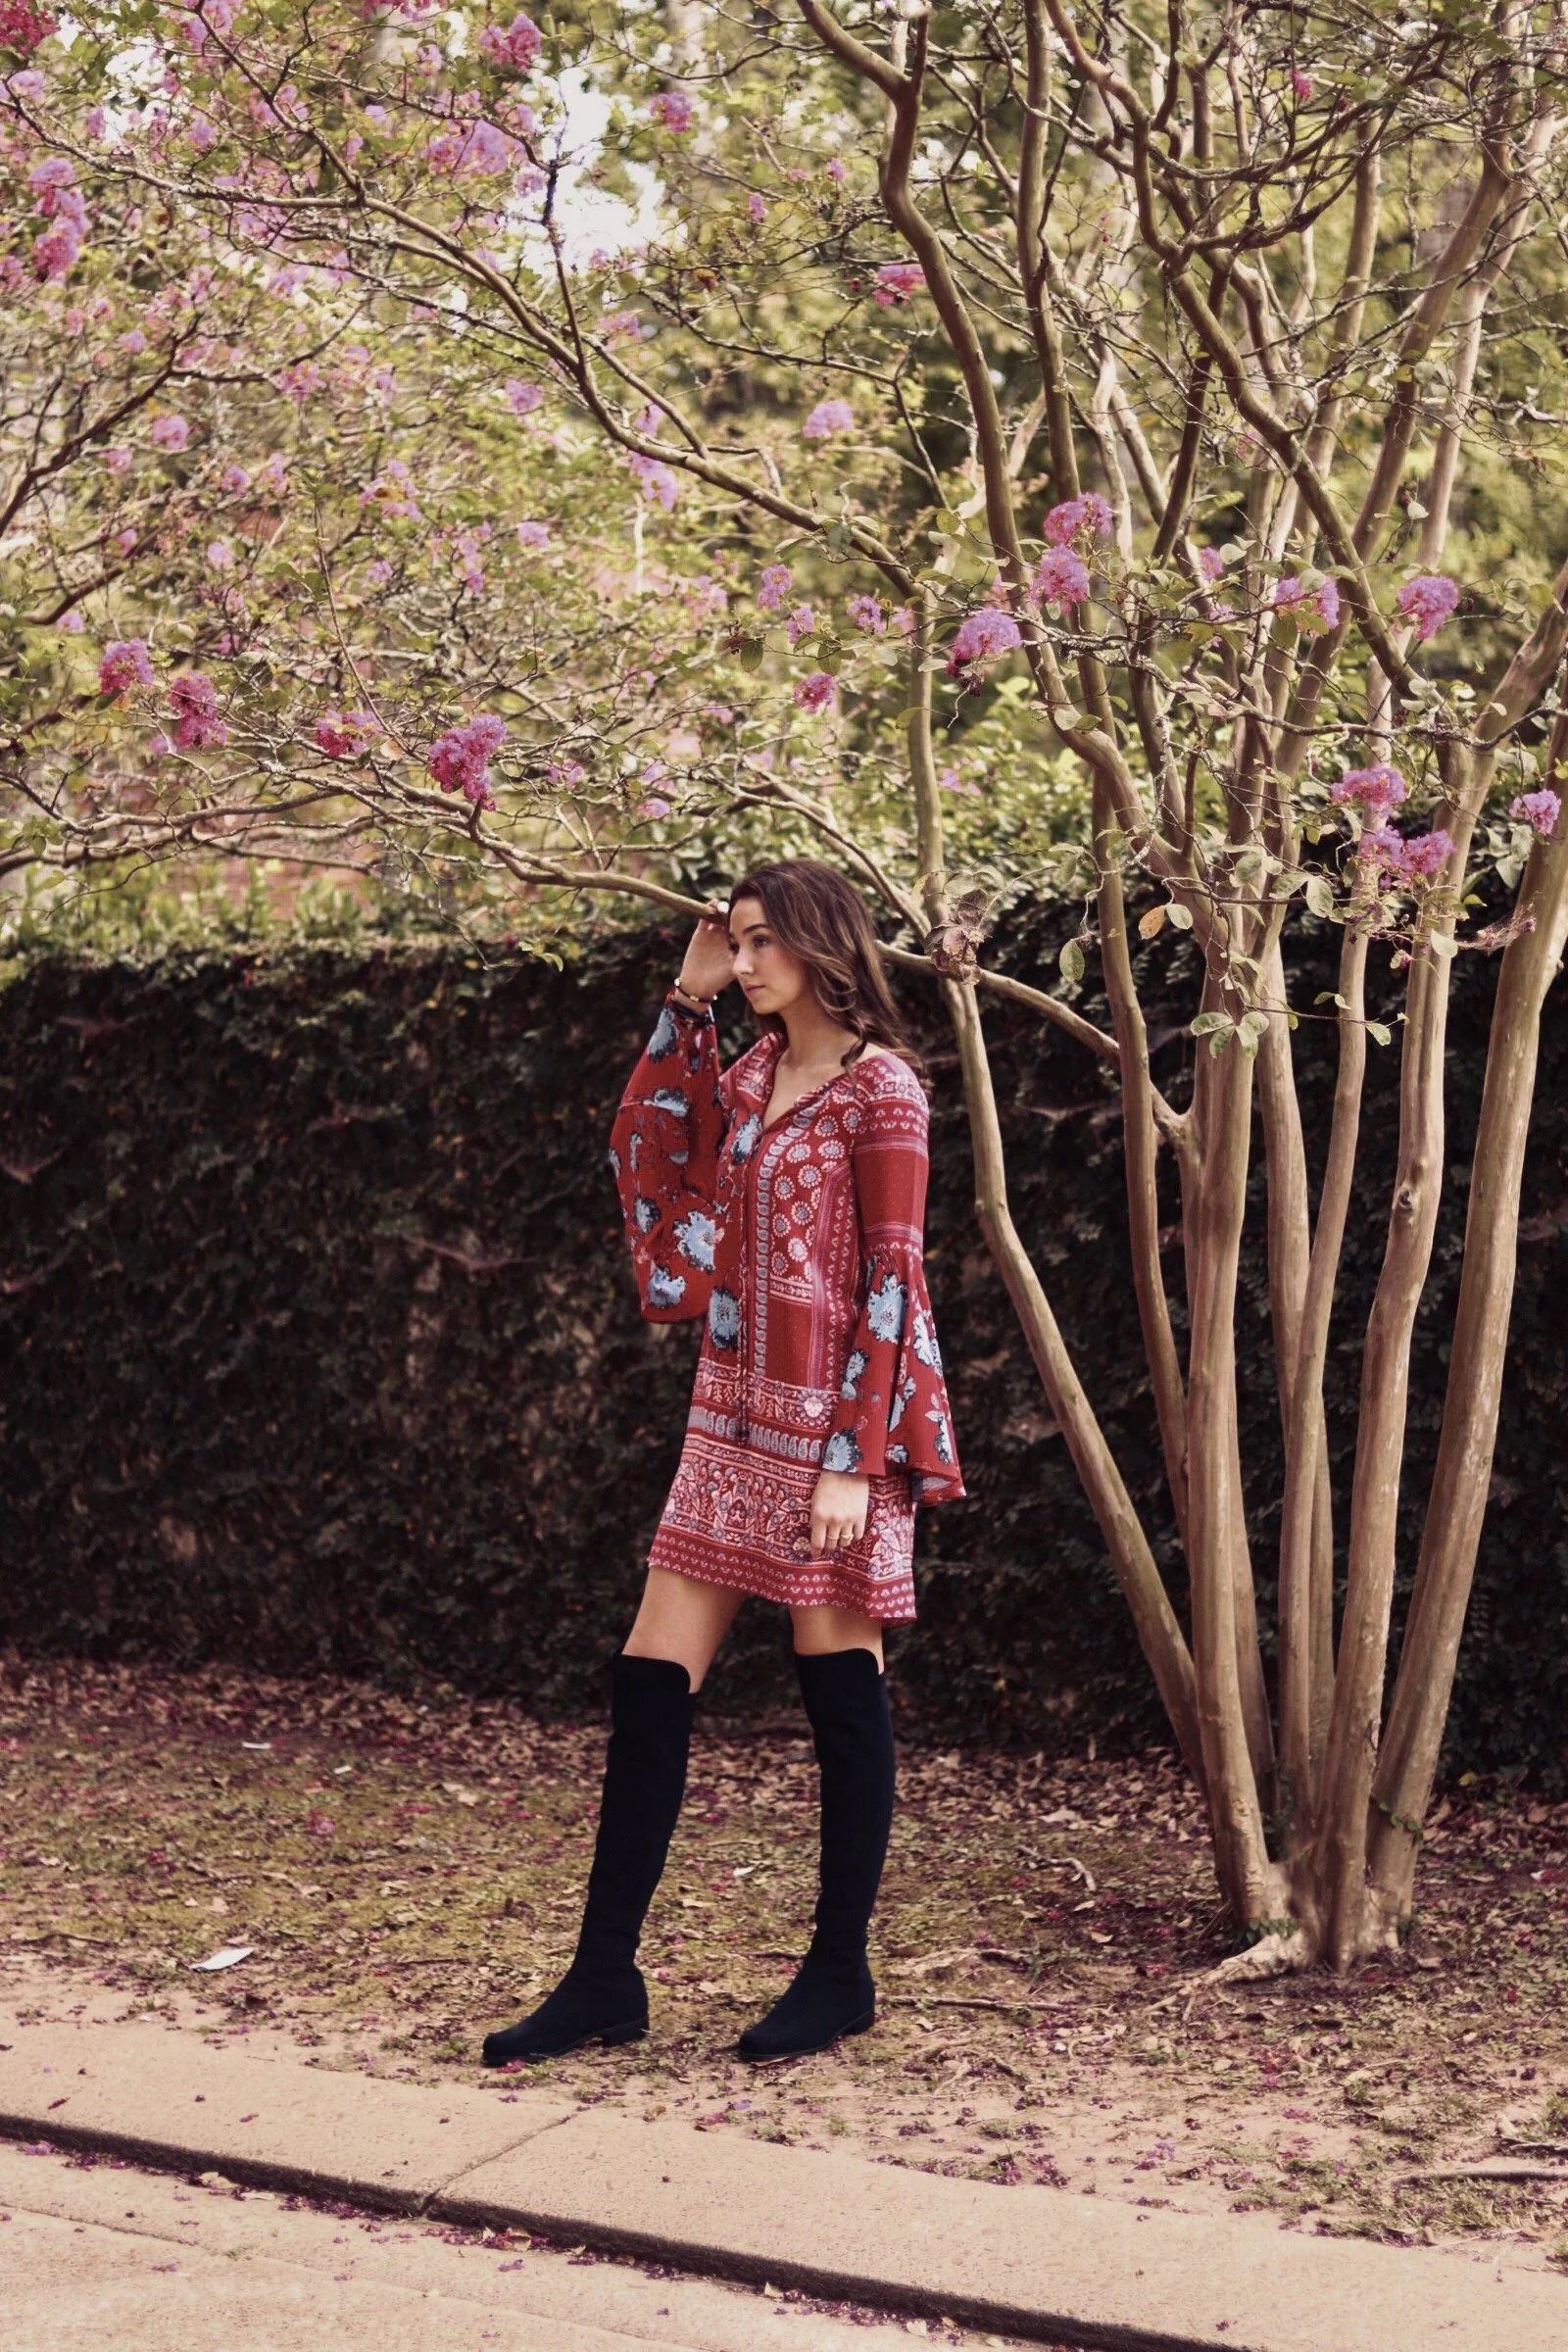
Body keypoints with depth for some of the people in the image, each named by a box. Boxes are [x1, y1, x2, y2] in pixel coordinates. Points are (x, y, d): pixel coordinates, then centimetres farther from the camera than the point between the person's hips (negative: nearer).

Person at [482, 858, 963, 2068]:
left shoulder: (878, 1088, -9)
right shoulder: (755, 1072, 13)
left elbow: (890, 1283, -13)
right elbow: (647, 1155, 16)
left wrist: (853, 1459, -17)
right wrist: (685, 1004, 10)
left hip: (832, 1421, -8)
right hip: (736, 1410, 8)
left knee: (841, 1685, 3)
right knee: (652, 1677, 4)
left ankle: (841, 1974, 16)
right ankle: (606, 1978, 10)